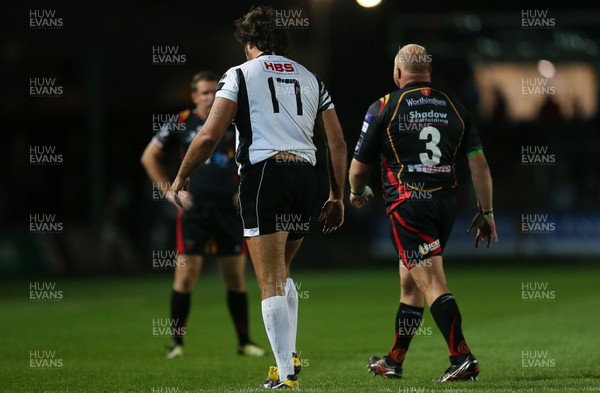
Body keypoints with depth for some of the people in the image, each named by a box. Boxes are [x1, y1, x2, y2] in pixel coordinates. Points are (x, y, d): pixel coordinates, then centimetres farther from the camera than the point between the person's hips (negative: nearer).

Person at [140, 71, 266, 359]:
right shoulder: (181, 124, -1)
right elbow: (149, 157, 8)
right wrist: (170, 190, 1)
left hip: (229, 209, 2)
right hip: (194, 209, -2)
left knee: (236, 278, 5)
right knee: (185, 276, -8)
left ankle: (244, 342, 16)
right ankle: (177, 341, 2)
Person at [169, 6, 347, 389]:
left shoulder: (241, 74, 5)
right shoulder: (311, 79, 19)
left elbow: (210, 135, -4)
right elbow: (337, 142, 14)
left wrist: (182, 176, 10)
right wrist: (337, 197, 19)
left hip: (264, 173, -5)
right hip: (306, 176, 5)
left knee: (271, 282, -4)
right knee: (282, 272, 23)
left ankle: (286, 375, -9)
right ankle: (289, 356, 16)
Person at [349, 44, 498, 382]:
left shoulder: (384, 108, -1)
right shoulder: (454, 108, 9)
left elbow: (359, 168, 4)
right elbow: (479, 163, 4)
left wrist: (358, 192, 25)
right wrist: (486, 213, 8)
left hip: (408, 205, -5)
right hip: (446, 203, 5)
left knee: (432, 282, -11)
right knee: (410, 282, 18)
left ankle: (463, 359, -22)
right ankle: (394, 361, 28)